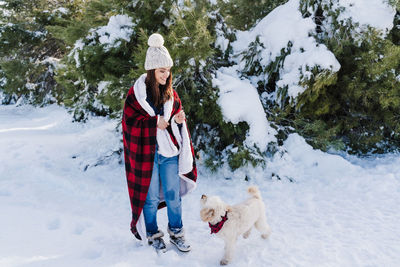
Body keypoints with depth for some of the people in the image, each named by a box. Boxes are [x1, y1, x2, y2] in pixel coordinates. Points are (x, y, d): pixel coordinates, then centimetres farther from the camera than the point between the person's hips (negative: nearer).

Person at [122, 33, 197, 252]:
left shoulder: (170, 93, 6)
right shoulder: (136, 94, -9)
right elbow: (129, 122, -9)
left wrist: (179, 119, -8)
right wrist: (155, 122, -18)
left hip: (170, 153, 4)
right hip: (148, 154, -4)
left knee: (173, 195, 12)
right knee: (151, 197, 10)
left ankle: (176, 233, 30)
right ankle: (152, 234, 30)